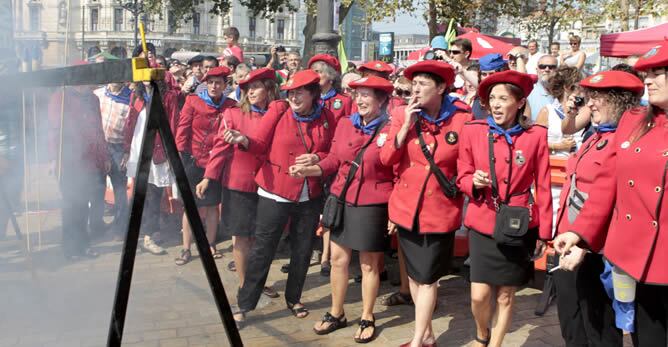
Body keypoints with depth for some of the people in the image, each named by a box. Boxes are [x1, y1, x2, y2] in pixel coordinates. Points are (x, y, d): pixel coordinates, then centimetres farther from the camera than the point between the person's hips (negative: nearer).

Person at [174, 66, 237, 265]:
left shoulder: (231, 107, 1)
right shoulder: (193, 101, -1)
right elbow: (182, 129, -1)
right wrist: (181, 155, -5)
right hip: (193, 161, -1)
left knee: (212, 205, 10)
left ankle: (210, 245, 25)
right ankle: (186, 249, 14)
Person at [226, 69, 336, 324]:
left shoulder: (326, 117, 0)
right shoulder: (278, 111, -6)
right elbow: (260, 144, -8)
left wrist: (317, 158, -13)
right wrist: (244, 140, -28)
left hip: (310, 196, 3)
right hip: (275, 193, -3)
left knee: (302, 250, 13)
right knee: (262, 249, 1)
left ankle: (293, 299, 33)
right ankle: (244, 304, 14)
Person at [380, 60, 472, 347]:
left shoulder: (462, 119, -9)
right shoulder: (402, 114, -2)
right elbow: (386, 158, -8)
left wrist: (461, 184, -8)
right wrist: (406, 125, -16)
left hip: (440, 209, -3)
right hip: (407, 206, 4)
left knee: (427, 276, 2)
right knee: (413, 273, 15)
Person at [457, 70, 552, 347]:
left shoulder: (536, 135, -4)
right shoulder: (472, 131, -3)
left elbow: (543, 187, 0)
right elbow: (462, 177, 6)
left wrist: (544, 232, 1)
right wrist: (474, 181, -18)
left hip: (520, 226, 0)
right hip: (482, 223, 0)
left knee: (505, 295, 9)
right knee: (479, 295, -2)